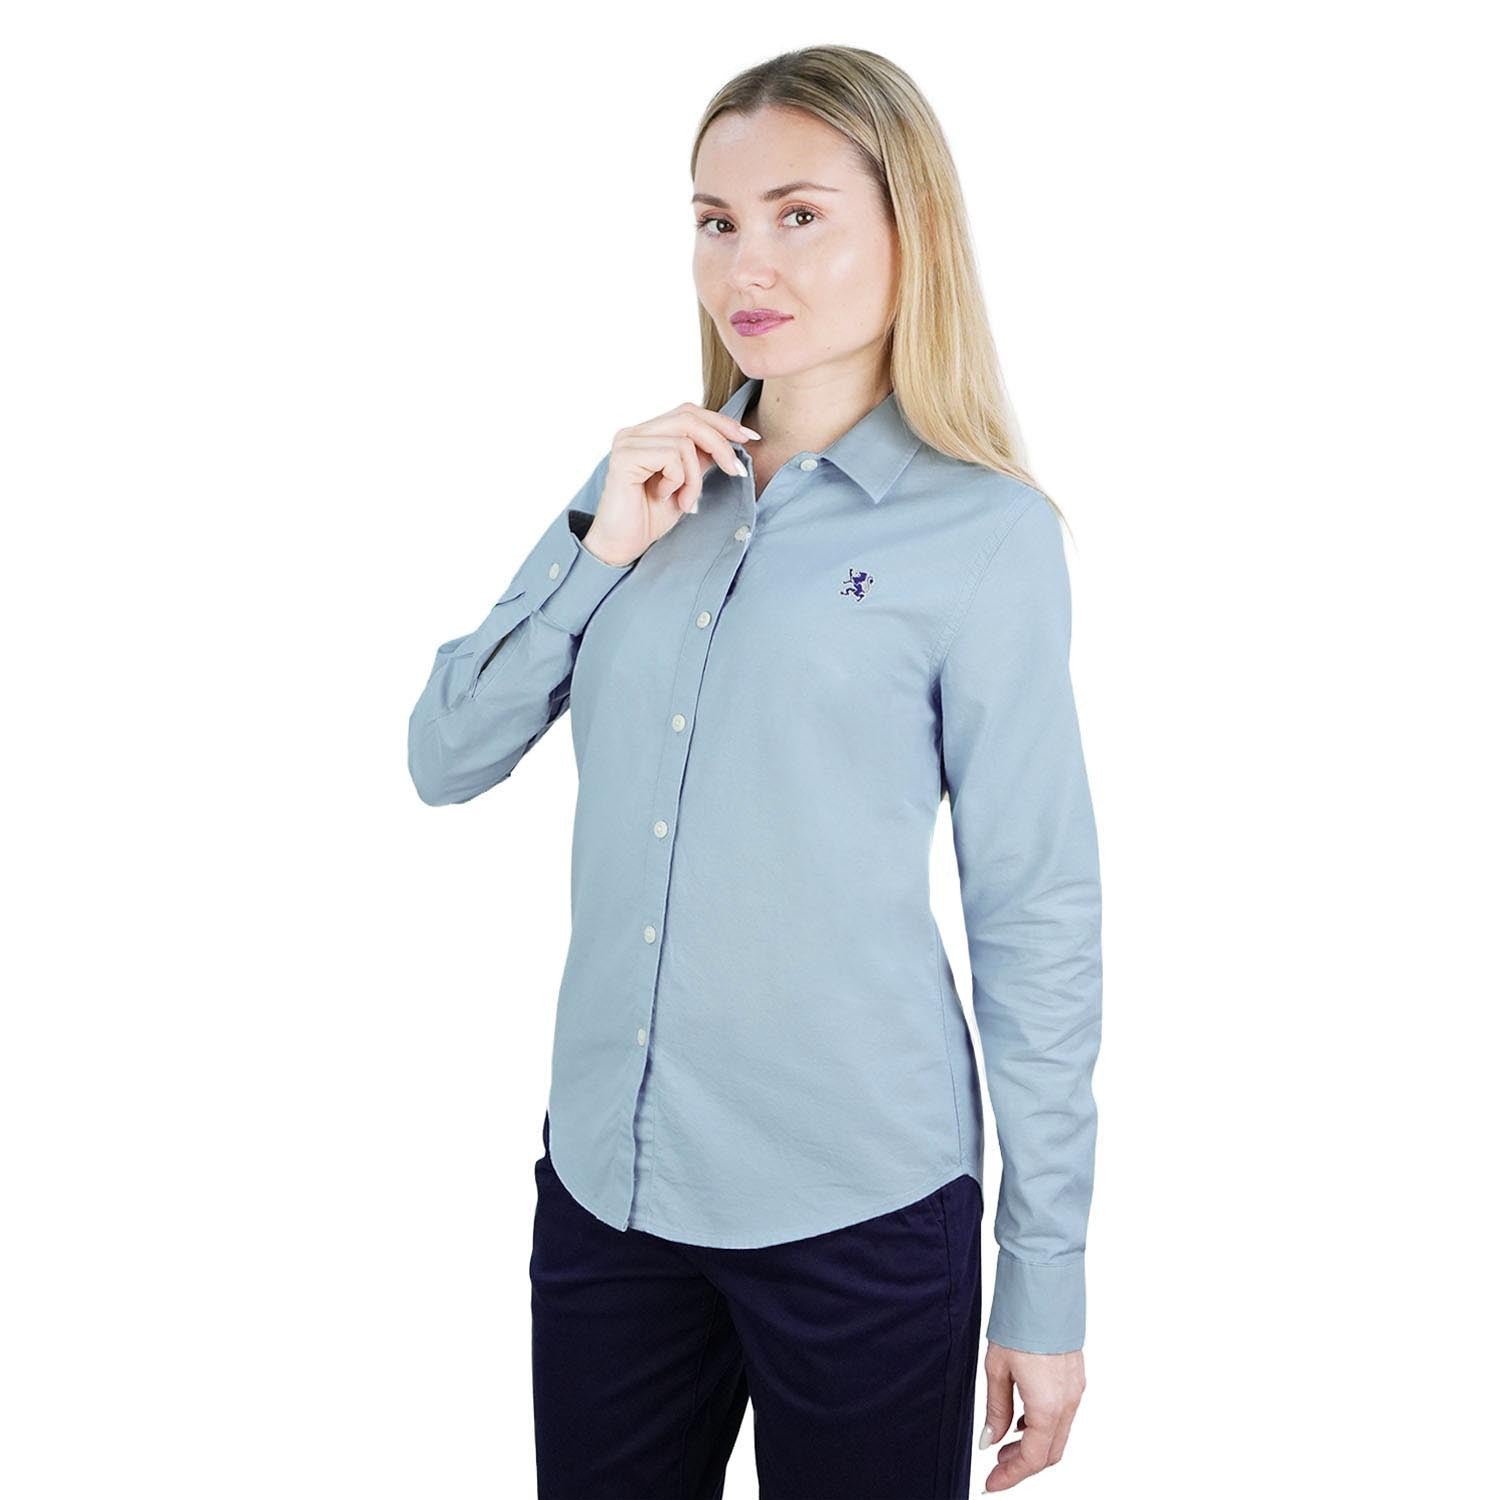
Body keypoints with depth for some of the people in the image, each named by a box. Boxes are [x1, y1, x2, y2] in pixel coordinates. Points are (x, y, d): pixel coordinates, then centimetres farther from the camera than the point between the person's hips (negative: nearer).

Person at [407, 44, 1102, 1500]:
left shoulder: (982, 532, -7)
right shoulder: (646, 485, 6)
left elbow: (1037, 915, -6)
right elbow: (445, 762, 4)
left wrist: (1047, 1289, -5)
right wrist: (597, 547, -10)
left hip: (858, 1210, -4)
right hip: (601, 1172, 4)